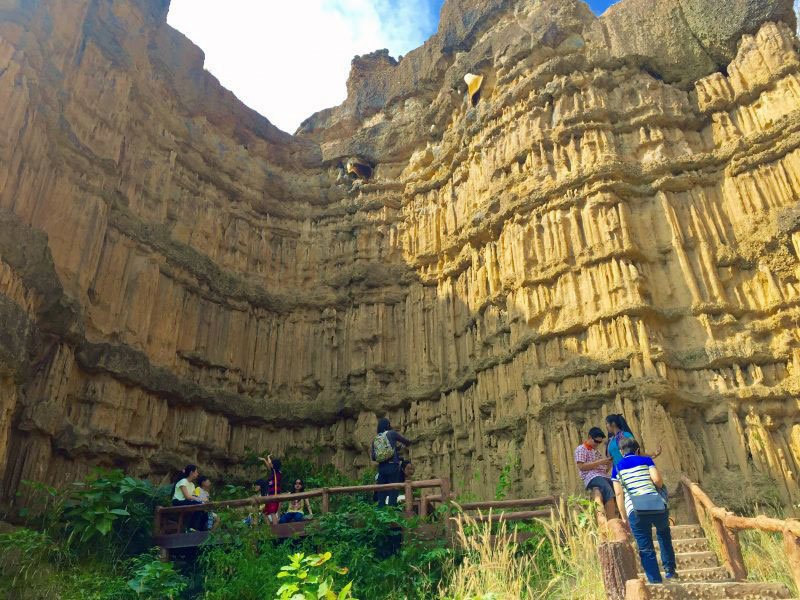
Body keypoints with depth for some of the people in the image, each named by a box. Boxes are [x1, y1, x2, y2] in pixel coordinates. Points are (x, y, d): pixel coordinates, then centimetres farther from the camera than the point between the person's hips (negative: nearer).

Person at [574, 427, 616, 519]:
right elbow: (581, 466, -7)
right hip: (591, 477, -7)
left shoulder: (597, 451, 29)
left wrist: (608, 466, 4)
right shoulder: (581, 449, 8)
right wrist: (599, 462, -10)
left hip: (604, 477, 7)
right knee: (609, 492, -34)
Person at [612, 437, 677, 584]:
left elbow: (619, 494, 6)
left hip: (635, 512, -1)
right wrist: (659, 486, 18)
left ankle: (655, 581, 6)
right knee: (663, 534, 31)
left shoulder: (617, 468, 13)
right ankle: (670, 568, 30)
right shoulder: (646, 460, 11)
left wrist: (624, 517, 11)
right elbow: (657, 479, -5)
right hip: (657, 506, 1)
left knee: (646, 549, 9)